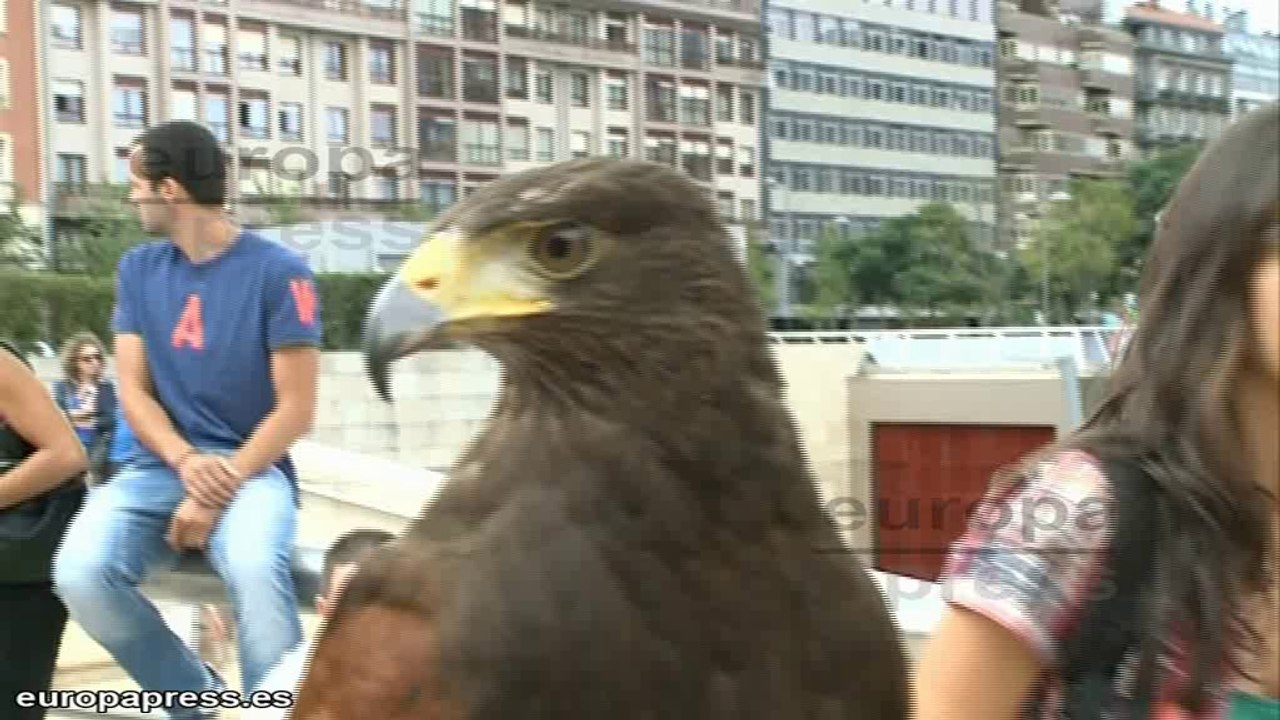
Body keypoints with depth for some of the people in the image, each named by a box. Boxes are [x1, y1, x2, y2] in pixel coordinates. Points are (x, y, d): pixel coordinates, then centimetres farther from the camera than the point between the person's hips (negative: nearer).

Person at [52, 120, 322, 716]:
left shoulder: (278, 271, -5)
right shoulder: (138, 269, 10)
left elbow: (295, 409, -7)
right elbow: (133, 390, 5)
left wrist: (223, 486, -17)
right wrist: (187, 462, -14)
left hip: (252, 467, -4)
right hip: (163, 465, 4)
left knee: (255, 569, -37)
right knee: (80, 572, -25)